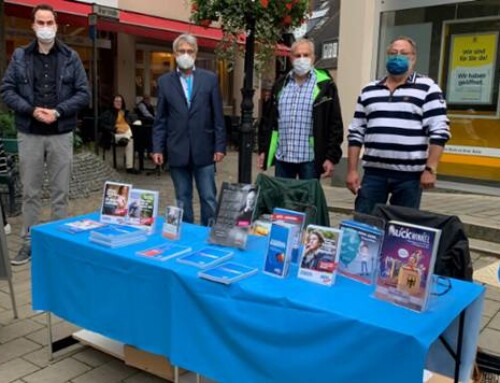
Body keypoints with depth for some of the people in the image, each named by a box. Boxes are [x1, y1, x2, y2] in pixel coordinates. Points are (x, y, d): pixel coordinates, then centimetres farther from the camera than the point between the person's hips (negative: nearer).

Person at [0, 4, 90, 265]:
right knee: (30, 191, 7)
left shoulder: (71, 57, 4)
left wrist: (58, 111, -13)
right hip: (29, 134, 1)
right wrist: (31, 110, -13)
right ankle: (29, 242, 18)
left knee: (60, 191, 6)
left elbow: (83, 93, 0)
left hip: (61, 134, 0)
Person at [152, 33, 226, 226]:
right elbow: (160, 119, 6)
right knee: (182, 200, 10)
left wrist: (220, 146, -2)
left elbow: (218, 116, 2)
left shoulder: (210, 79, 4)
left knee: (209, 199, 3)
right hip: (177, 151, 1)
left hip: (204, 150, -1)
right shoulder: (164, 81, 6)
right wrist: (157, 148, -1)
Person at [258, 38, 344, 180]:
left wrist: (332, 157, -8)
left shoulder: (325, 86, -2)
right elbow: (270, 121, 16)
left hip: (310, 159, -4)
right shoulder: (280, 85, 12)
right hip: (282, 157, 4)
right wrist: (263, 150, 12)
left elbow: (335, 125, -3)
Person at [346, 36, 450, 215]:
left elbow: (438, 131, -5)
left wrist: (430, 169, -12)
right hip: (373, 172, 3)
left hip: (409, 175, -3)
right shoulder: (369, 91, 11)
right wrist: (352, 170, 5)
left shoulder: (427, 89, 0)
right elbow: (356, 133, 11)